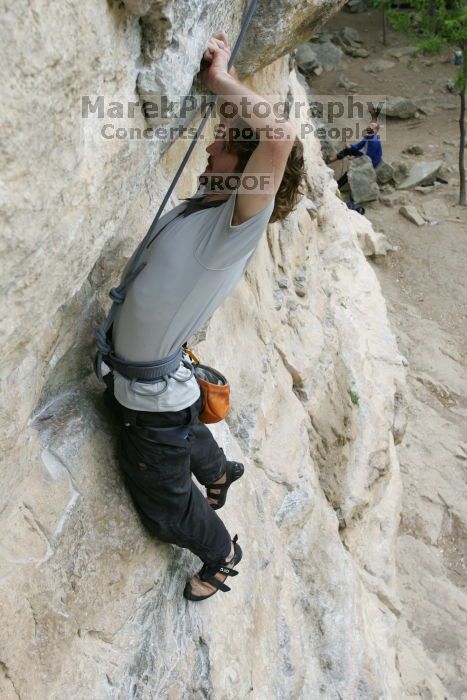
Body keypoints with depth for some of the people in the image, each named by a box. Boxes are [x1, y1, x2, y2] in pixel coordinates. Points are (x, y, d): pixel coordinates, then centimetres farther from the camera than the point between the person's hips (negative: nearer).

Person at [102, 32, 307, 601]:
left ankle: (222, 555, 46)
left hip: (156, 400, -8)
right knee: (186, 436, 39)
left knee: (166, 509, 17)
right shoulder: (199, 205, -5)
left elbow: (281, 138, -44)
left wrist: (222, 81, -32)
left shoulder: (237, 227, -30)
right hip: (132, 384, 8)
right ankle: (219, 472, 71)